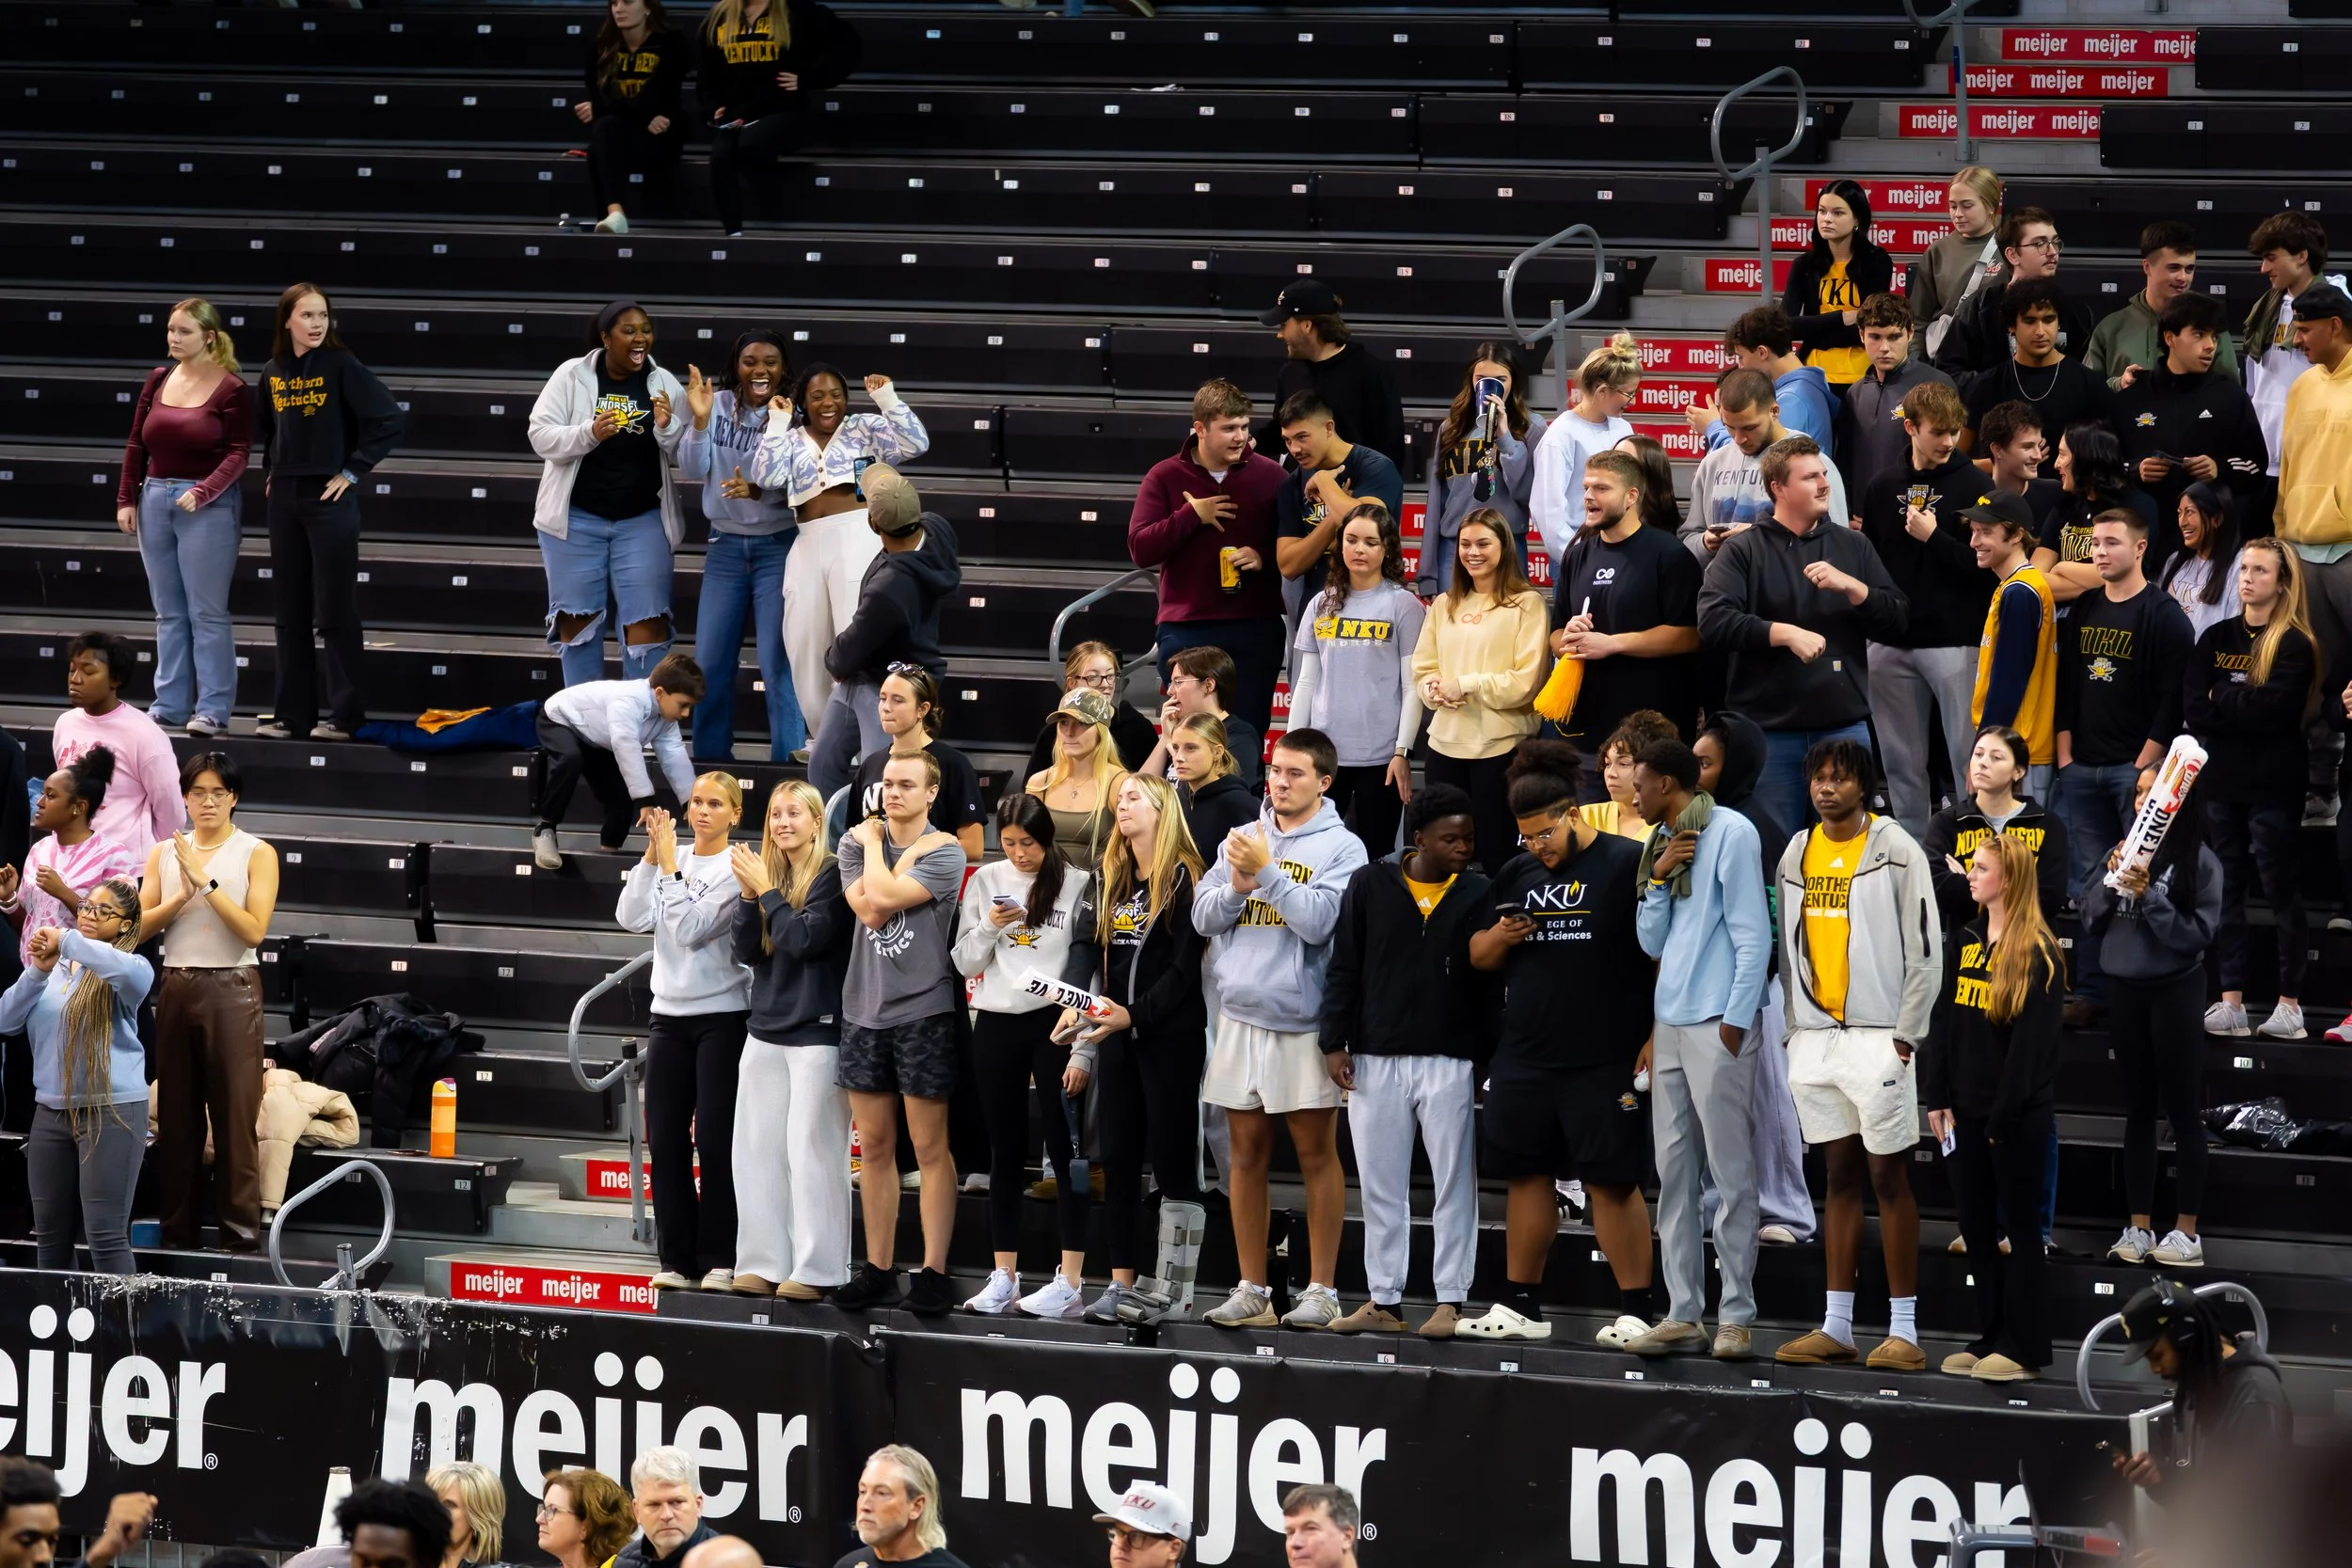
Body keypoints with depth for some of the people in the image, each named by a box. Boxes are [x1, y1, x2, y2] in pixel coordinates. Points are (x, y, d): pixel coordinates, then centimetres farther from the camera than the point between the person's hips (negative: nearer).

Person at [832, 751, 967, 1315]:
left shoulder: (944, 852, -4)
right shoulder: (857, 840, 9)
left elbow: (883, 899, -18)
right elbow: (868, 909, -7)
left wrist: (875, 843, -3)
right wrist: (906, 857, -7)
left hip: (923, 1011, -4)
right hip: (864, 1010, 4)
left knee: (930, 1147, -2)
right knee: (875, 1147, 9)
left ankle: (933, 1271, 0)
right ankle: (877, 1270, 14)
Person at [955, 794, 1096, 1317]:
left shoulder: (1076, 885, -4)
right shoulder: (985, 882, 8)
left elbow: (1088, 968, -5)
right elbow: (965, 962, 10)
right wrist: (989, 927, -10)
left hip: (1055, 1023, -4)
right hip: (996, 1025, 4)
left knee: (1065, 1150, -4)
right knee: (1005, 1153, 8)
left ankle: (1070, 1282, -4)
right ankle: (1003, 1278, 13)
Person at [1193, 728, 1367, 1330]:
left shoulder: (1341, 847, -3)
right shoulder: (1241, 840, 12)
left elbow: (1318, 920, -15)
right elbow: (1203, 918, 7)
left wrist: (1266, 870, -15)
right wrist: (1238, 887, -11)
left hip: (1304, 1022, -5)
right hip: (1240, 1015, 5)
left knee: (1317, 1154, 1)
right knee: (1248, 1153, 8)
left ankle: (1321, 1290, 4)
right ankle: (1251, 1291, 13)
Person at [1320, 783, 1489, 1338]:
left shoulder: (1478, 894, 3)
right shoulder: (1370, 886, 4)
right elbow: (1344, 968, 6)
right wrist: (1336, 1042, 0)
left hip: (1450, 1063, -1)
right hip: (1375, 1060, 1)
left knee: (1454, 1185, -1)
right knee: (1380, 1186, 6)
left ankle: (1451, 1301, 3)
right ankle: (1382, 1301, 12)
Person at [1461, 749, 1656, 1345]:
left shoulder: (1628, 864, -6)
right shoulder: (1517, 873, 13)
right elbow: (1479, 956, 22)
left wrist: (1657, 1038, -13)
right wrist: (1499, 937, -2)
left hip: (1606, 1064, -6)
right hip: (1524, 1060, 6)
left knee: (1612, 1182, -6)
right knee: (1526, 1177, 9)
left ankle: (1635, 1312, -2)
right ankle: (1520, 1307, 17)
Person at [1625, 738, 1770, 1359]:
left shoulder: (1729, 832, -5)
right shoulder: (1662, 844, 17)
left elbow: (1753, 934, -9)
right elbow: (1652, 941, 15)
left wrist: (1736, 1021, -13)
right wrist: (1658, 878, 0)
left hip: (1717, 1024, -8)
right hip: (1670, 1023, 8)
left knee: (1731, 1171, -6)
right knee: (1674, 1173, 6)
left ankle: (1737, 1316, -5)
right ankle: (1683, 1314, 8)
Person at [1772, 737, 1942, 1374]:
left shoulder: (1896, 850, -6)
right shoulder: (1796, 855, 11)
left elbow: (1925, 950, -8)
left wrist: (1905, 1036, -12)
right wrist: (1794, 1029, 11)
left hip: (1877, 1037, -5)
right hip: (1814, 1036, 6)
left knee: (1889, 1178, -4)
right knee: (1840, 1177, 9)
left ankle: (1904, 1332, -2)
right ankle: (1836, 1326, 11)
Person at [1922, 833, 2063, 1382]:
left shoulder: (2038, 955, -9)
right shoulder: (1964, 944, 11)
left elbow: (2033, 1042, -12)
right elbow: (1943, 1023, 10)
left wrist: (2005, 1114, -15)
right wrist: (1937, 1098, 3)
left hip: (2017, 1115, -6)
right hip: (1966, 1110, 6)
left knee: (2018, 1227, 0)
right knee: (1976, 1228, 9)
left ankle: (2022, 1348, 4)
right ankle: (1990, 1337, 17)